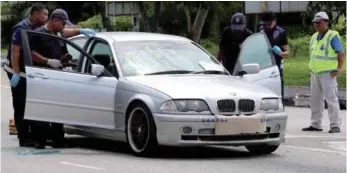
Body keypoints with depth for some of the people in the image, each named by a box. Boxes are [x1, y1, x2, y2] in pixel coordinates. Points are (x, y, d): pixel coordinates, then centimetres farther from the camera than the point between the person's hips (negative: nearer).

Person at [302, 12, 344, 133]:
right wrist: (311, 67, 17)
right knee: (315, 100, 10)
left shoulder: (332, 36, -9)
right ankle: (315, 124, 17)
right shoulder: (314, 37, 14)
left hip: (328, 74, -8)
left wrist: (339, 68, -20)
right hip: (315, 73, 8)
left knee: (331, 99, -9)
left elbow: (340, 52, -14)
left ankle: (335, 126, -9)